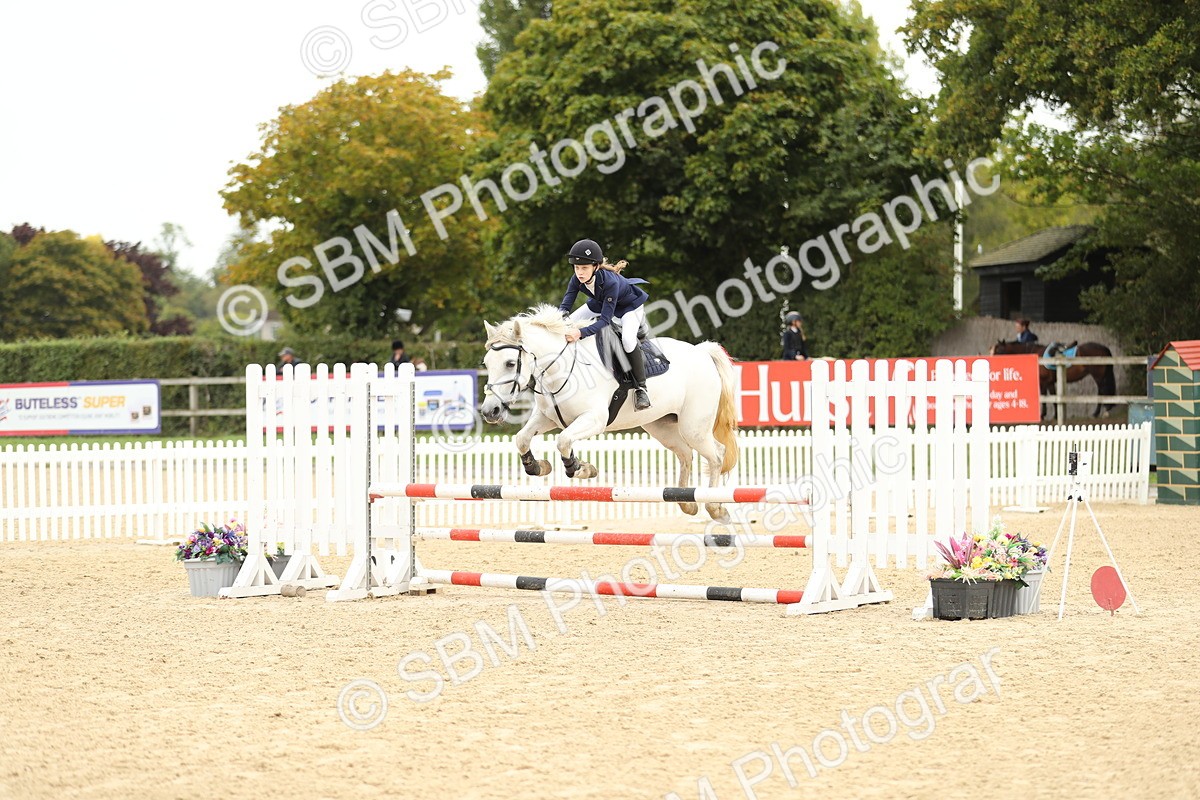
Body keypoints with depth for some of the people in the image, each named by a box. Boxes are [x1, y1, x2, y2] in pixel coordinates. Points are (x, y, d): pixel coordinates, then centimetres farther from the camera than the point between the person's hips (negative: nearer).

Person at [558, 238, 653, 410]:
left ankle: (641, 388, -20)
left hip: (629, 306, -7)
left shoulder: (610, 282, -42)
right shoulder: (577, 280, -25)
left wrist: (581, 333, -57)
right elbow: (565, 305, -22)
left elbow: (606, 319, -43)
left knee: (627, 339, -34)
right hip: (600, 303, 7)